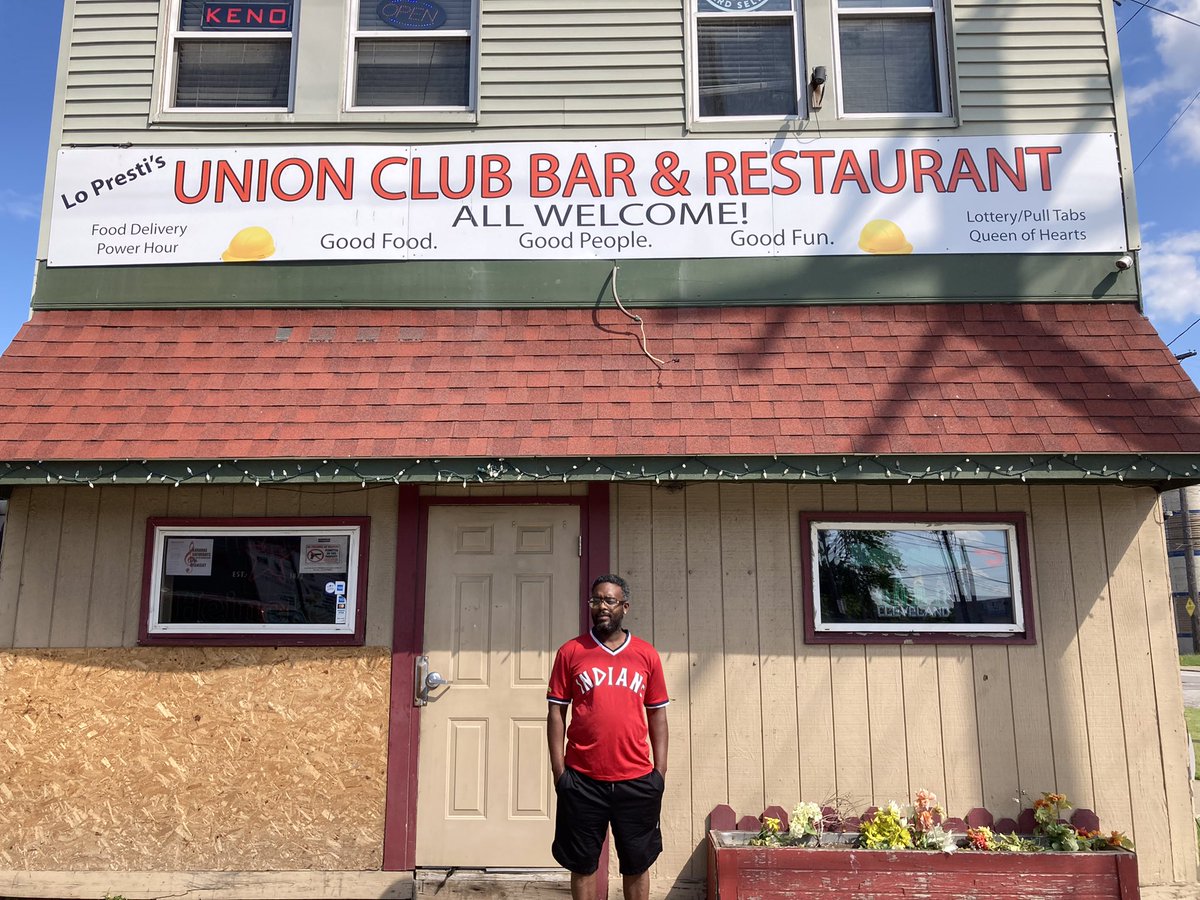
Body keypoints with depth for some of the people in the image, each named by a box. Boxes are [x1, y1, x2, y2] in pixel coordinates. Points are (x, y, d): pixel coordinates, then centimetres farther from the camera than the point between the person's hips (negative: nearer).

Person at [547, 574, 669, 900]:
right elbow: (556, 712, 1)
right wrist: (558, 769, -4)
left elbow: (657, 714, 7)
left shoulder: (647, 655, 4)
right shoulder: (570, 652, 0)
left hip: (637, 781, 1)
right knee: (582, 864, 11)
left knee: (637, 864, 12)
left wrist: (660, 769, 2)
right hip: (582, 780, -1)